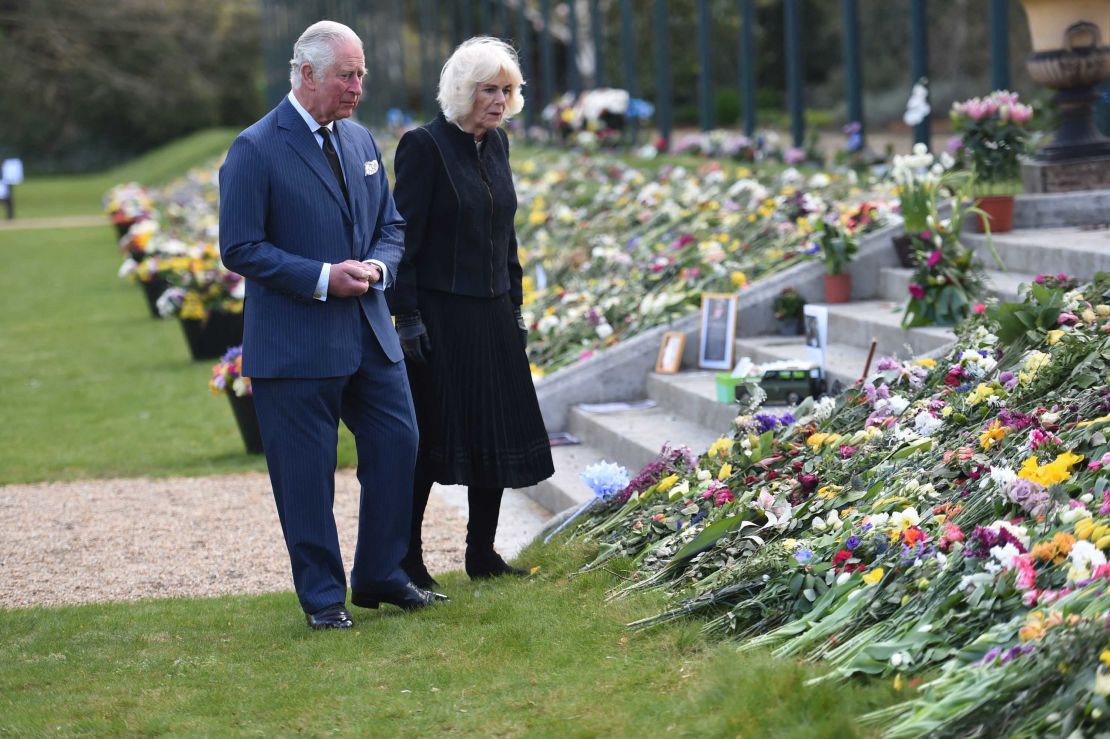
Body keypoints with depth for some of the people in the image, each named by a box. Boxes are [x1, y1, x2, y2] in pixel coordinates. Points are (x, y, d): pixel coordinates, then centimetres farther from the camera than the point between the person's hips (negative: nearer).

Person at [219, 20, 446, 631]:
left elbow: (391, 227, 18)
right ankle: (324, 596, 13)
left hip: (369, 334, 7)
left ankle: (380, 577, 22)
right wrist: (322, 277, -19)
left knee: (397, 445, 6)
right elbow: (239, 248, -13)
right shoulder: (255, 150, -10)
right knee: (306, 473, 0)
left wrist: (376, 266, -5)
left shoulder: (361, 141, 11)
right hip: (295, 344, -6)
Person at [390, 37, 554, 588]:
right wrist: (407, 317, -17)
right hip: (439, 317, -7)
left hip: (492, 316, 7)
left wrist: (515, 308, 16)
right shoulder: (425, 145, -12)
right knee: (431, 438, -3)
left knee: (497, 433, 10)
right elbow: (405, 237, -14)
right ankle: (406, 560, 6)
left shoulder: (496, 144, 10)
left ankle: (482, 554, 21)